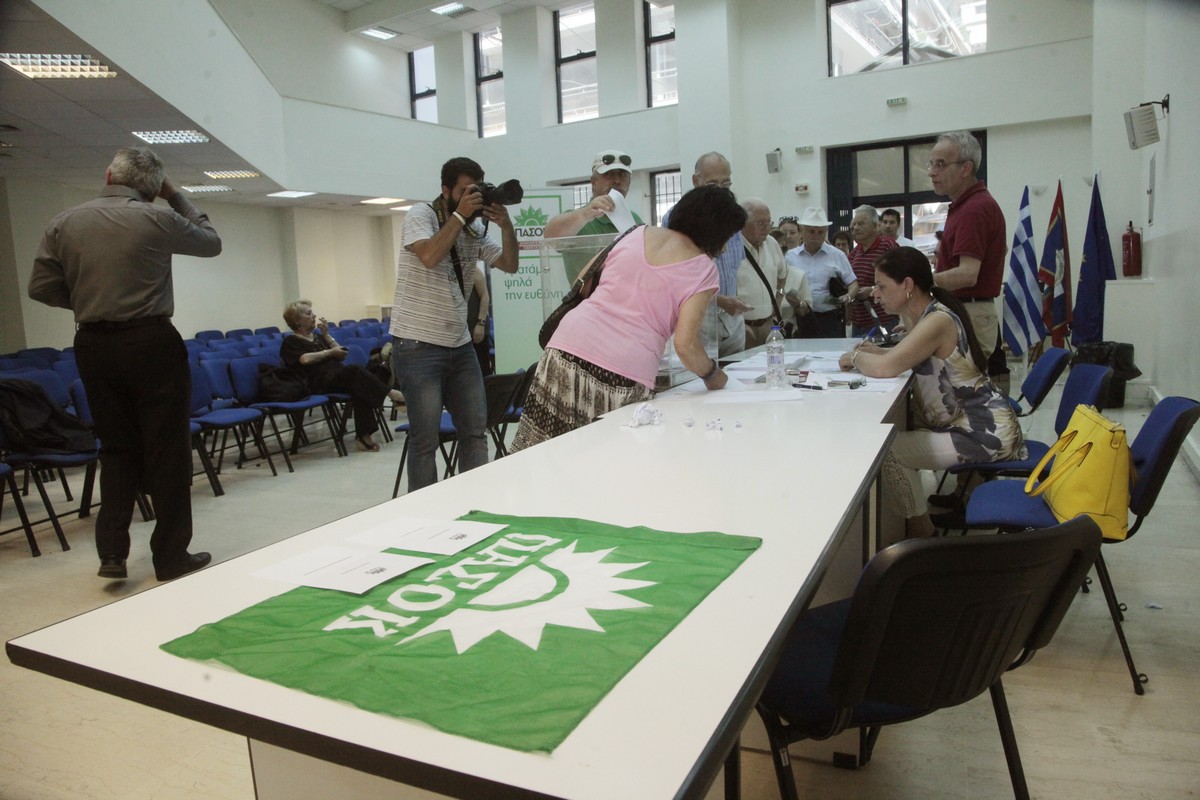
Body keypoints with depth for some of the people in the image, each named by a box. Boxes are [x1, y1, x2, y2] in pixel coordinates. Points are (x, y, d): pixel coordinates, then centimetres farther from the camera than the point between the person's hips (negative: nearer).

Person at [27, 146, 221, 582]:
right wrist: (175, 196, 15)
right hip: (150, 343, -4)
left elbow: (41, 287, 4)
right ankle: (171, 556, 10)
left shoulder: (64, 223, 5)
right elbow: (211, 242, 10)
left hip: (93, 344, 5)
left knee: (116, 448, 16)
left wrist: (86, 299, 18)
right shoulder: (157, 219, -6)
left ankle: (112, 553, 12)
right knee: (167, 452, 4)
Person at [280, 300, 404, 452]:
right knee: (355, 370, -32)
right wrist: (330, 352, -1)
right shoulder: (290, 342, 9)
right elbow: (305, 359, -11)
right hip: (319, 382, -5)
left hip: (338, 376, 5)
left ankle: (363, 435, -37)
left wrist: (326, 334, 11)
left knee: (359, 385, -30)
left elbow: (342, 354, 19)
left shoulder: (317, 336, 27)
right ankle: (390, 394, -30)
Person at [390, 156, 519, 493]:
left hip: (460, 345, 7)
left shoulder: (476, 230, 10)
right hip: (417, 346, -6)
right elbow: (430, 256, -24)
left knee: (475, 430, 9)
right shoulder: (421, 215, -6)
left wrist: (505, 225, -7)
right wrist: (460, 214, -20)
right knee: (425, 438, -3)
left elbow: (510, 265, 7)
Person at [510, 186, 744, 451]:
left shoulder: (639, 233, 16)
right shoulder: (703, 269, 3)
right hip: (625, 372, -4)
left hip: (566, 350, 5)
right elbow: (686, 345, -8)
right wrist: (712, 374, 10)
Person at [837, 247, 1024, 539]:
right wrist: (878, 351, 2)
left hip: (986, 433, -10)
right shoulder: (923, 314, 5)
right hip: (965, 422, 10)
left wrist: (855, 356, -11)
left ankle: (921, 531, 5)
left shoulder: (938, 321, -22)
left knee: (889, 452, -16)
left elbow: (885, 368, -30)